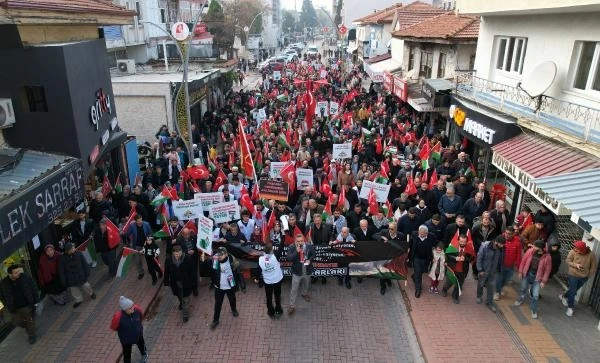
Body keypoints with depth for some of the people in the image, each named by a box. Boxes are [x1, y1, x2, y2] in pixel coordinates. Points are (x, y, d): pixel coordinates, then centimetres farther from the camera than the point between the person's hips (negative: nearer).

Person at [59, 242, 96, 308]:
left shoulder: (78, 254, -17)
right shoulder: (63, 258, -18)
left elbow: (85, 264, -6)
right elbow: (61, 271, -9)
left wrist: (87, 273, -2)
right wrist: (64, 281, -6)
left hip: (81, 276, 0)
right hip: (71, 279, 1)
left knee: (86, 286, 17)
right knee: (74, 290, 17)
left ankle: (91, 293, 47)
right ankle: (78, 300, 42)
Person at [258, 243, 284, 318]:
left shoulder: (260, 259, -21)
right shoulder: (275, 256, -28)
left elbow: (259, 270, -7)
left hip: (267, 281, 1)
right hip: (277, 280, -1)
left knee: (269, 297, 20)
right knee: (277, 296, 22)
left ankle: (271, 312, 35)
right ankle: (278, 311, 36)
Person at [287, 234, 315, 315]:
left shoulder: (309, 246, -13)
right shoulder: (291, 247, -19)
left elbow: (313, 254, 3)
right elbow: (289, 258, -27)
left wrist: (309, 260, -16)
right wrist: (296, 251, -36)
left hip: (307, 271, 3)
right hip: (297, 272, -3)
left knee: (306, 284, 30)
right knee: (294, 289, 3)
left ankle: (304, 294, 60)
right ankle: (292, 306, 16)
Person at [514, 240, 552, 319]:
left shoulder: (547, 257, -18)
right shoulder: (530, 251, -12)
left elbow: (547, 270, -9)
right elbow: (523, 261, -1)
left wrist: (543, 281, -8)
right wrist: (520, 272, 2)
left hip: (537, 277, -2)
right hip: (527, 273, 3)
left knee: (535, 295, -1)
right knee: (523, 288, 22)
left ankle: (533, 310, 19)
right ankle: (520, 299, 51)